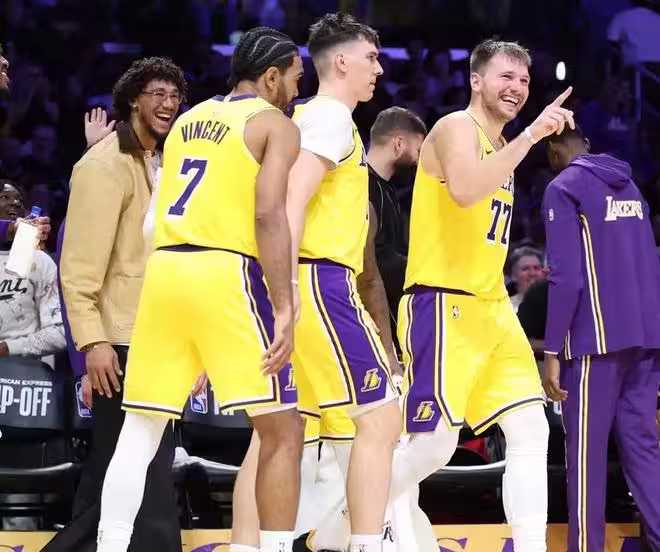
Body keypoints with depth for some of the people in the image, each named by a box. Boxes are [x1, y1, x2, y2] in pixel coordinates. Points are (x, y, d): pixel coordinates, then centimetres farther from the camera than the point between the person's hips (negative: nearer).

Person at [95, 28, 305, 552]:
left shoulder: (188, 121, 23)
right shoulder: (276, 125, 3)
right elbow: (269, 215, -11)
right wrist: (285, 310, -15)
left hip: (164, 270, 6)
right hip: (225, 274, -6)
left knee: (140, 431, 11)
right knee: (282, 430, 1)